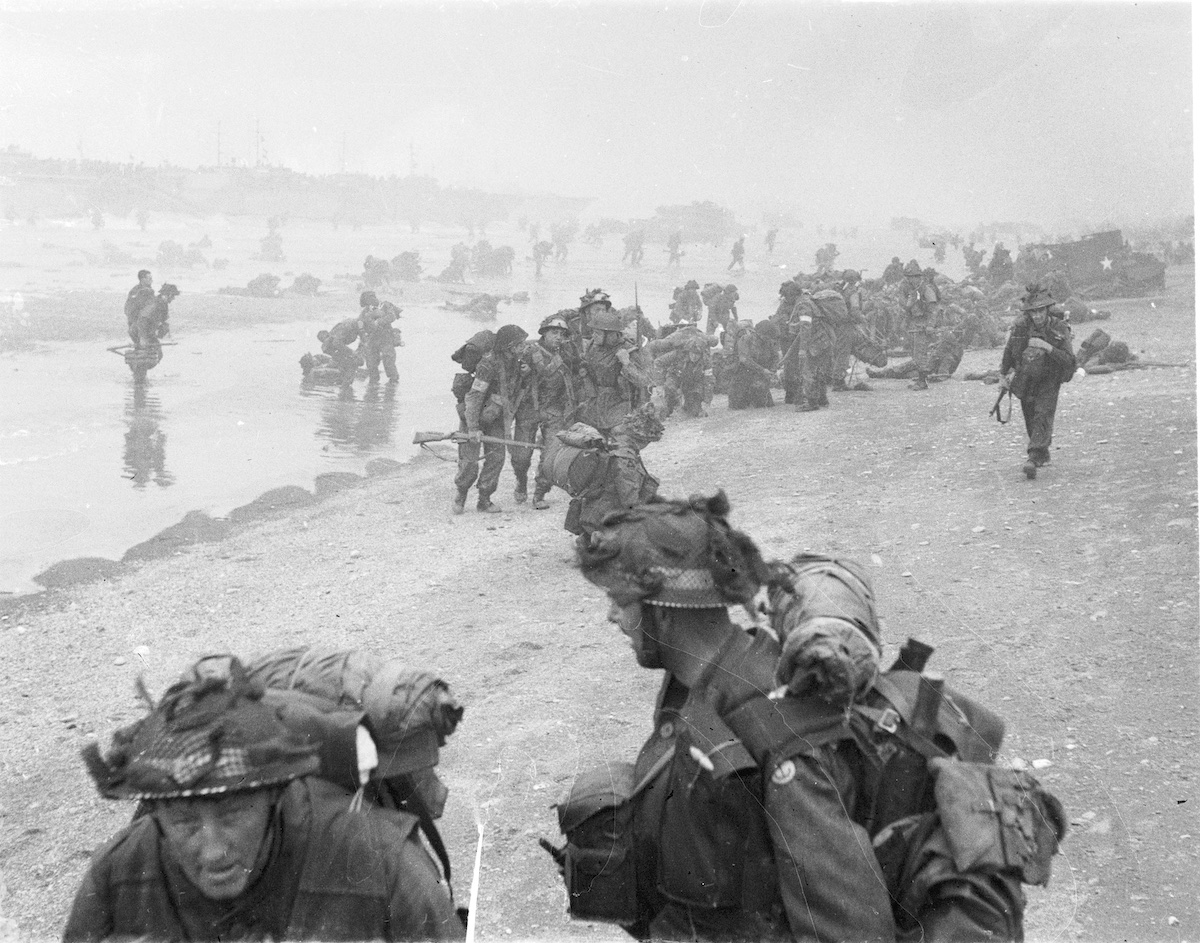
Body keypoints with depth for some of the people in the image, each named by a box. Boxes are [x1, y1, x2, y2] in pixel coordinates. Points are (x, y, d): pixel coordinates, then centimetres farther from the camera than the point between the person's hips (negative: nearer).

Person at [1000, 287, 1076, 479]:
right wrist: (1003, 374, 10)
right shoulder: (1021, 326, -13)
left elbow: (1069, 360, -25)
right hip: (1026, 380, 3)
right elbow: (1009, 351, 5)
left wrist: (1047, 347, -35)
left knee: (1043, 416, -19)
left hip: (1049, 380, -3)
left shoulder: (1059, 329, -18)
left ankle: (1034, 459, -27)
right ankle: (1043, 455, 35)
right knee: (1030, 419, 12)